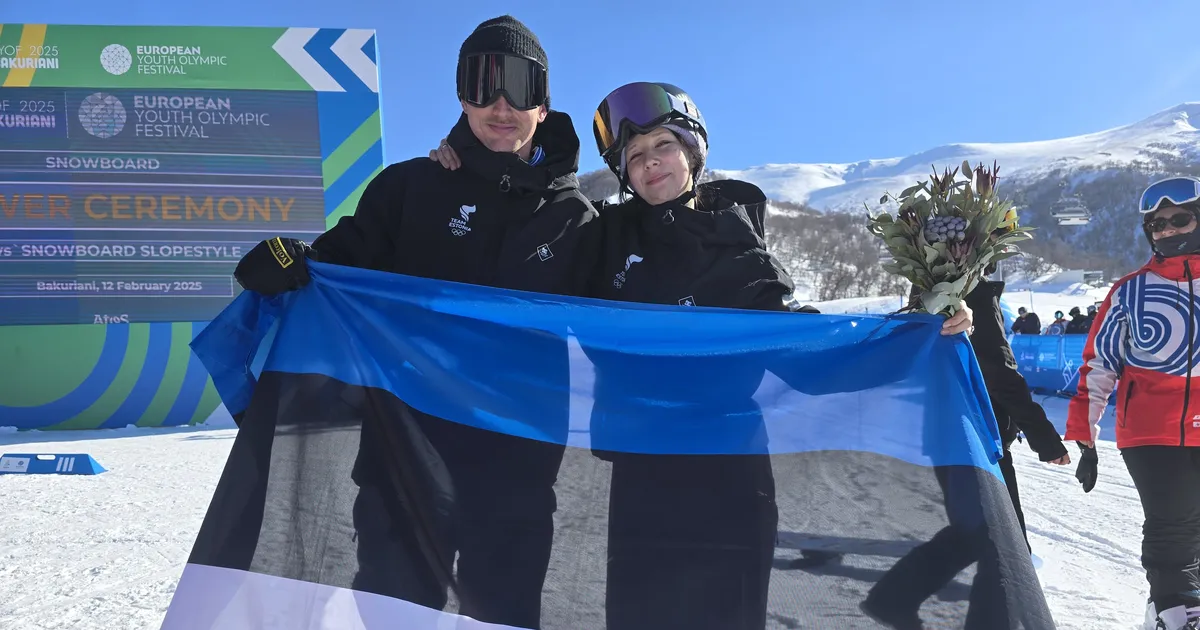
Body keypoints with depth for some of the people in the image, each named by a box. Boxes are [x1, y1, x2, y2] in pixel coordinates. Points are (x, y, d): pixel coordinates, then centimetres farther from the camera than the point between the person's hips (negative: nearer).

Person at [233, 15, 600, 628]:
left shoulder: (575, 218, 6)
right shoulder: (411, 187, 3)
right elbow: (345, 264, 2)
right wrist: (290, 264, -20)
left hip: (517, 472, 1)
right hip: (408, 458, 0)